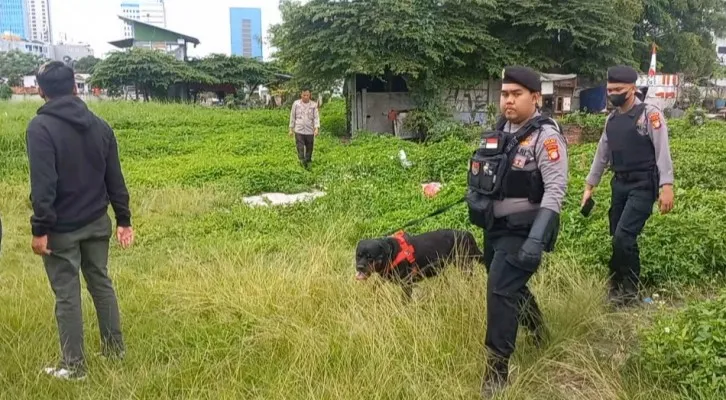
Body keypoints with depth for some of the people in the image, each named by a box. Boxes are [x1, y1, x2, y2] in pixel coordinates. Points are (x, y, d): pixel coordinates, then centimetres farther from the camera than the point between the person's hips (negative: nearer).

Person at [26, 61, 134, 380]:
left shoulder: (40, 127, -14)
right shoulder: (99, 125, 4)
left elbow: (42, 184, -20)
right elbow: (115, 178, 6)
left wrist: (40, 228, -16)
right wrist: (124, 219, 10)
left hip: (61, 228, -5)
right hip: (97, 222, 6)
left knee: (67, 295, 3)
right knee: (101, 283, 17)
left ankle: (73, 366, 14)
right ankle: (114, 348, 28)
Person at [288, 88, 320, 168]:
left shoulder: (314, 105, 1)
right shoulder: (296, 104, 2)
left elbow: (316, 117, -3)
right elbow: (292, 117, 7)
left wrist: (317, 128, -17)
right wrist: (291, 129, 7)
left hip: (310, 131, 1)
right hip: (299, 131, -1)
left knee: (309, 148, 9)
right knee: (300, 148, -10)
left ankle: (308, 162, 23)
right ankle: (302, 161, -13)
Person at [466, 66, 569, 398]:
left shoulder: (545, 136, -15)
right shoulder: (499, 132, 8)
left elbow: (555, 189, -24)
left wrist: (538, 237, -32)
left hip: (521, 231, -8)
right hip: (495, 227, 8)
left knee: (501, 292, -12)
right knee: (512, 287, 22)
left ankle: (496, 371, 0)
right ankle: (540, 335, 48)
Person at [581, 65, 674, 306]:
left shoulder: (650, 114, -8)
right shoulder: (611, 119, 12)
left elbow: (663, 152, -14)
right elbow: (602, 154, 18)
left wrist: (667, 186, -23)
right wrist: (589, 186, 18)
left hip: (643, 186, -6)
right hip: (619, 184, 7)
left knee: (624, 236, -15)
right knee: (617, 239, 10)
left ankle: (629, 291, 1)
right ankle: (616, 286, 24)